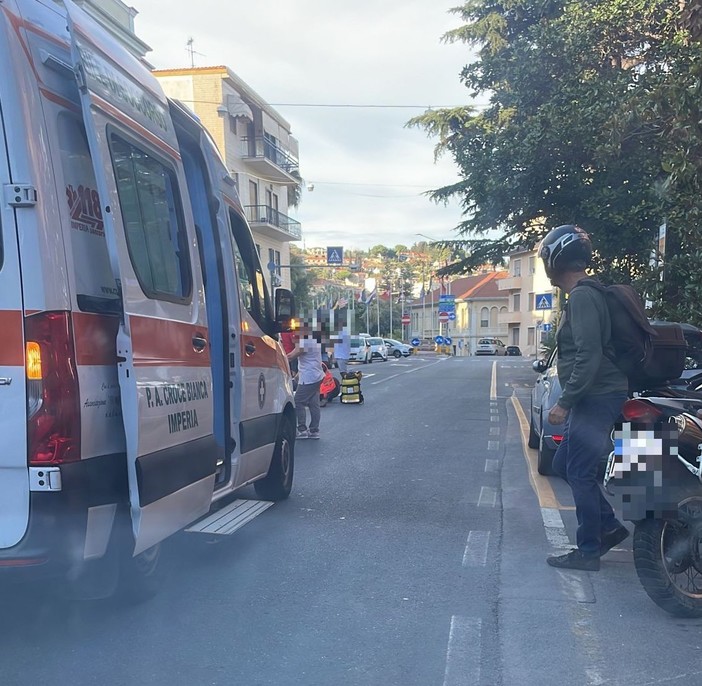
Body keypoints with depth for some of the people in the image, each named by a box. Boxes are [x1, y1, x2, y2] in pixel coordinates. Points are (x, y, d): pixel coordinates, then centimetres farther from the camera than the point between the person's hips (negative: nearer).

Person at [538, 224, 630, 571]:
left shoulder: (582, 297, -16)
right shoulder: (585, 295, 16)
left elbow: (589, 356, -24)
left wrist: (564, 403, -20)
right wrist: (570, 400, 21)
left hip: (597, 399, -10)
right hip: (594, 398, 10)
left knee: (580, 473, -2)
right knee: (564, 464, 17)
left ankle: (588, 551, 8)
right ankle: (609, 527, 24)